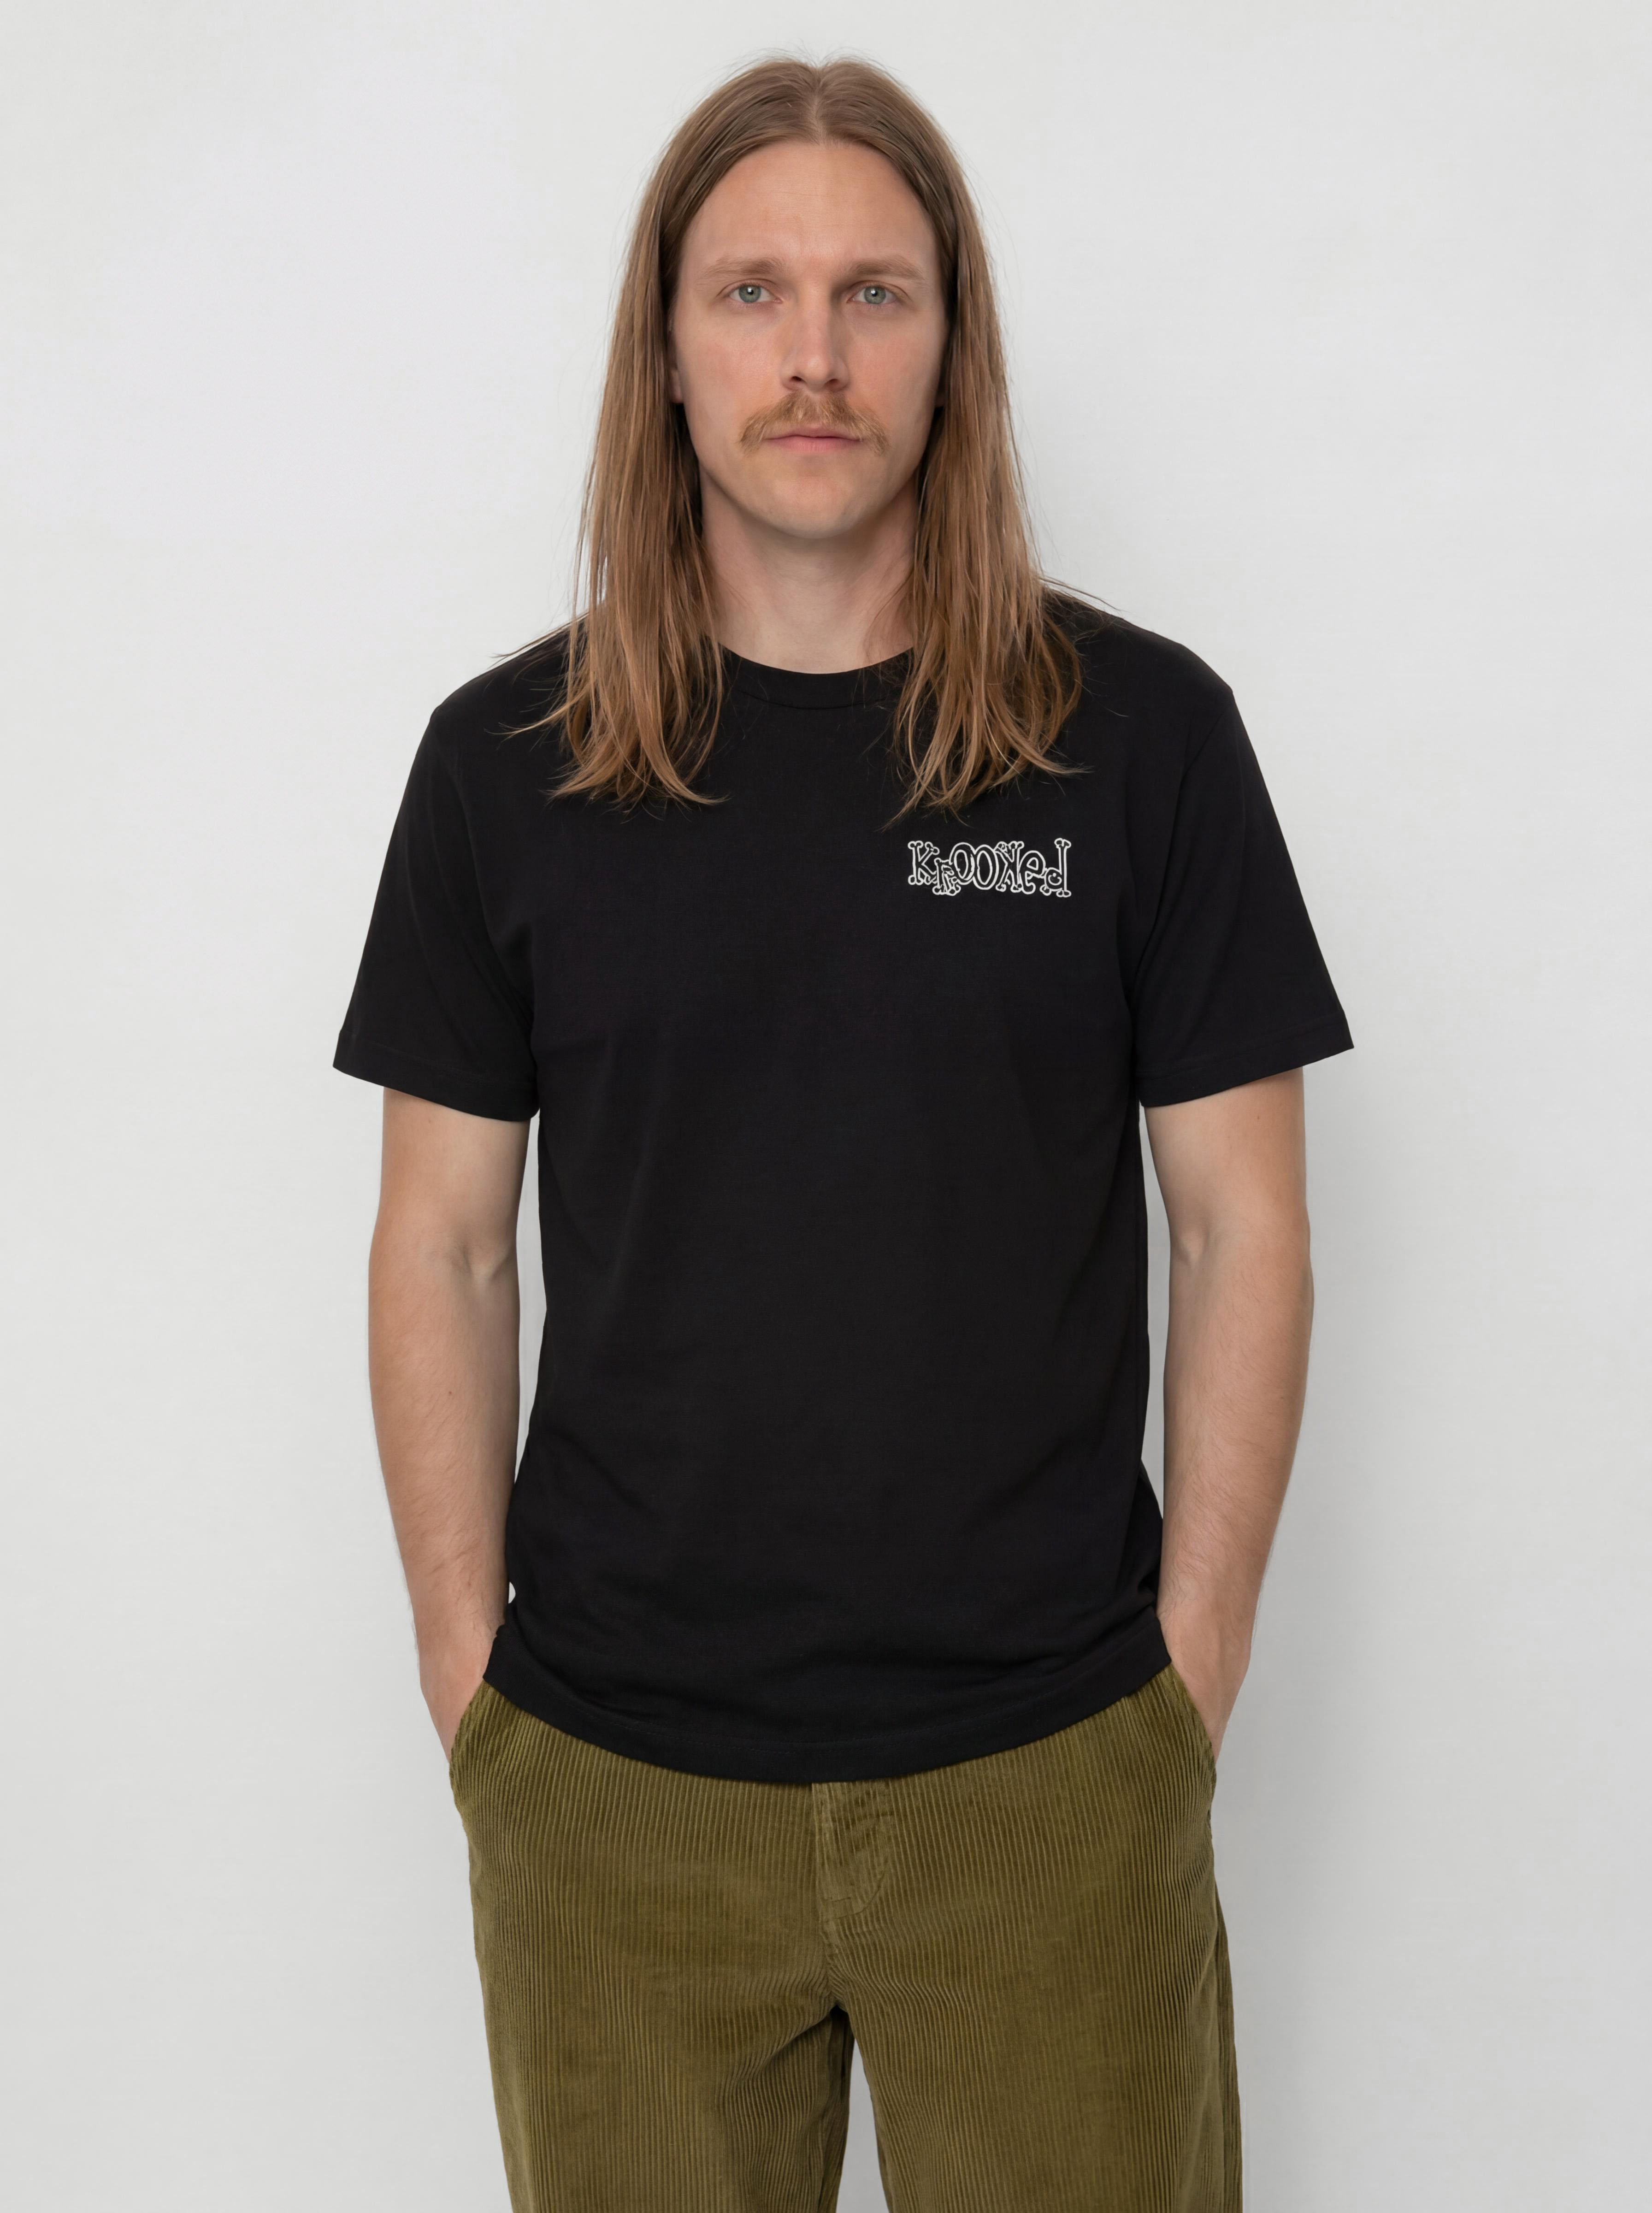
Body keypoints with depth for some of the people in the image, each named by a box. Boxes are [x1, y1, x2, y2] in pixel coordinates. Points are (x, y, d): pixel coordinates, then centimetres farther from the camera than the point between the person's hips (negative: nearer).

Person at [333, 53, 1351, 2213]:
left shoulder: (1141, 733, -3)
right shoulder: (509, 761, 0)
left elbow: (1240, 1228, 0)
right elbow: (445, 1249, 4)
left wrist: (1192, 1675, -3)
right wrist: (466, 1675, 1)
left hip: (1047, 1767, 0)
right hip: (611, 1774, 1)